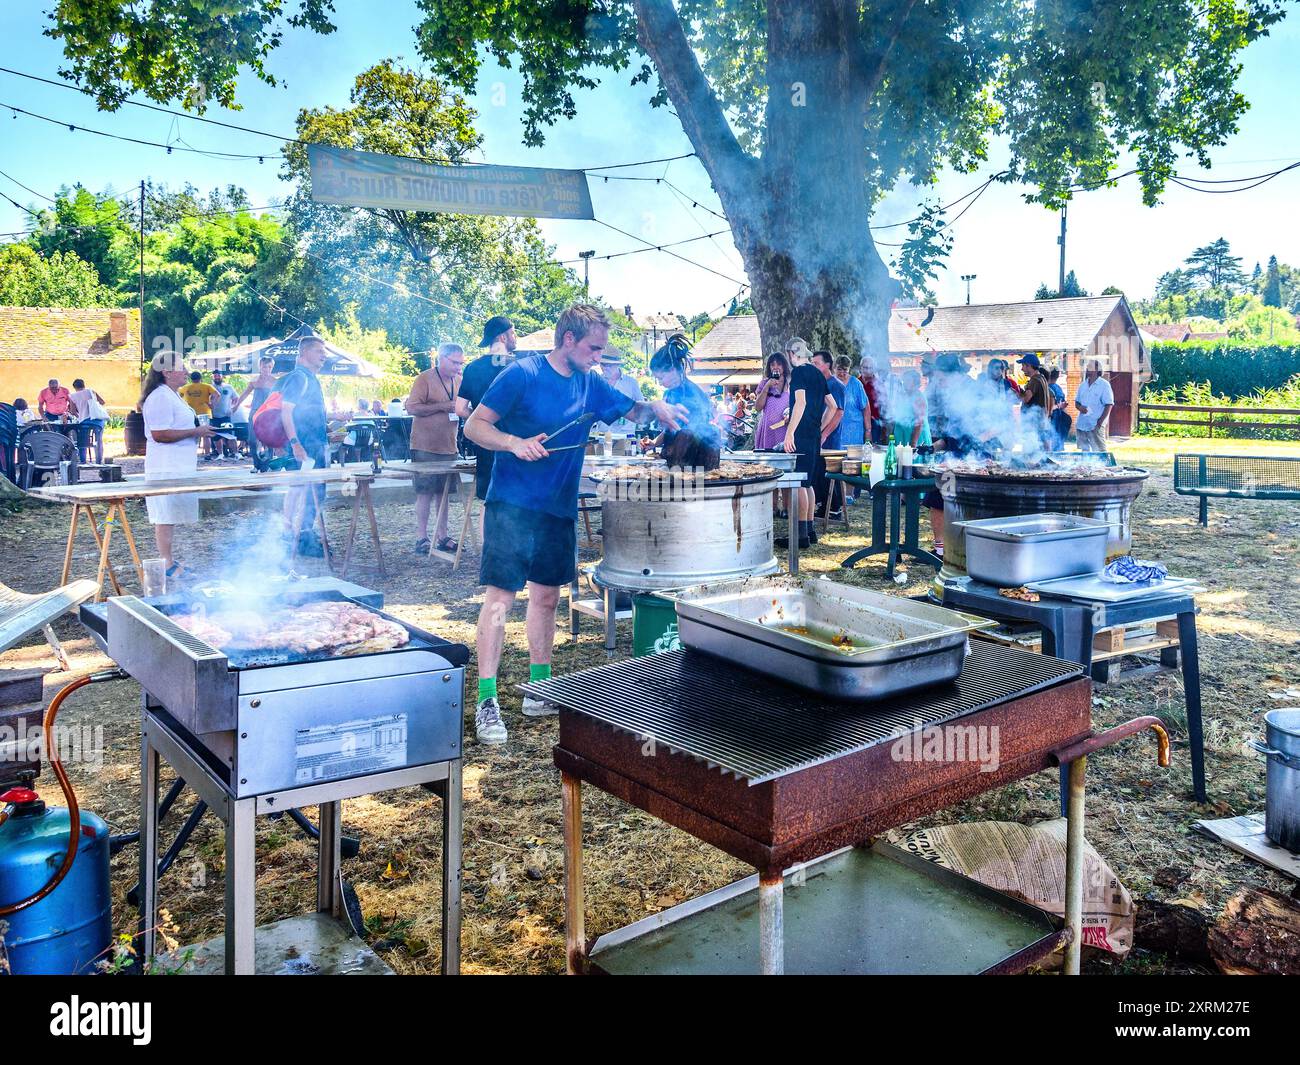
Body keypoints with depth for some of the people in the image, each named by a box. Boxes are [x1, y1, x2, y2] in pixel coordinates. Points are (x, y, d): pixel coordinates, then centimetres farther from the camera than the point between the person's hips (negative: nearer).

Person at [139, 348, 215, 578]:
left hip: (178, 467, 11)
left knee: (170, 516, 14)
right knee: (165, 517, -6)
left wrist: (198, 431, 17)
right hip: (167, 469, -11)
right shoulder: (160, 397, -16)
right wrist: (195, 432, -19)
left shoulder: (172, 396, 19)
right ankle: (167, 565, -3)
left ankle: (170, 560, 21)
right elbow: (159, 434, -23)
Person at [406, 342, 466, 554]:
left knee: (445, 492, 9)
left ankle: (442, 536, 17)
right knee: (425, 492, -3)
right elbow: (412, 408, -15)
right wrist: (442, 406, -19)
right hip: (426, 447, -6)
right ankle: (421, 538, 4)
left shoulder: (459, 381, 12)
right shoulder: (425, 379, -8)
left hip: (449, 447, 6)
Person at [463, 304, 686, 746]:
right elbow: (474, 426, -8)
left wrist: (656, 407, -1)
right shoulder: (522, 374, -9)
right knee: (500, 597, -8)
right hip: (513, 504, -7)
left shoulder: (591, 384, 10)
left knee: (546, 596, 14)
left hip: (560, 508, 7)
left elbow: (631, 409, 21)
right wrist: (515, 443, -25)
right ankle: (487, 701, -4)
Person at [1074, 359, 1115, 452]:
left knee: (1099, 451, -7)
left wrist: (1101, 420, -17)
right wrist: (1080, 407, -5)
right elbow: (1076, 402, 19)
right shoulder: (1083, 384, 14)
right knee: (1084, 450, 11)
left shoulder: (1104, 384, -5)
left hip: (1096, 425, -6)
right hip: (1081, 424, 6)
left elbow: (1109, 404, -9)